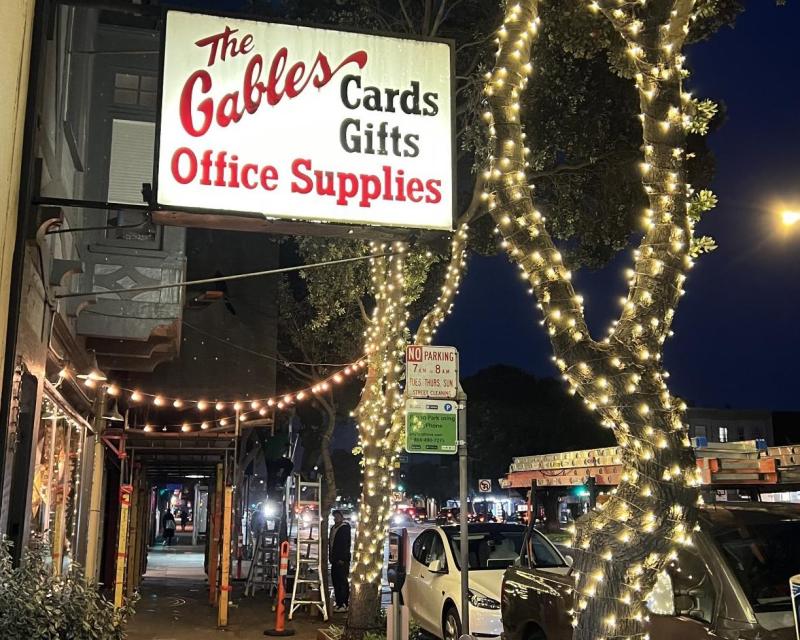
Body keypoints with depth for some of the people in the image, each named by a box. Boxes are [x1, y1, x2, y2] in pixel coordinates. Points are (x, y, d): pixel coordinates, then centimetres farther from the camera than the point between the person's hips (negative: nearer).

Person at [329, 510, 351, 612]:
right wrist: (331, 557, 14)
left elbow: (345, 544, -14)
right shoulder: (333, 528, 18)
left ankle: (344, 604, -6)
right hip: (335, 559, 8)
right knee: (335, 581, 10)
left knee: (343, 582, -7)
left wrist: (342, 558, -20)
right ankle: (338, 603, 16)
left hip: (342, 560, -8)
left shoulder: (345, 527, -7)